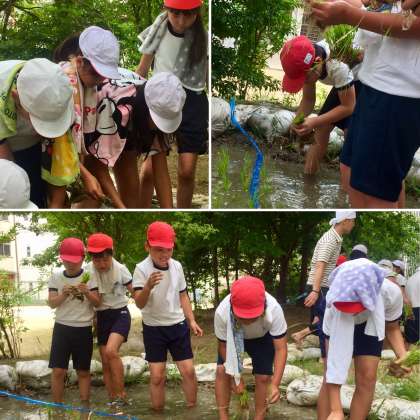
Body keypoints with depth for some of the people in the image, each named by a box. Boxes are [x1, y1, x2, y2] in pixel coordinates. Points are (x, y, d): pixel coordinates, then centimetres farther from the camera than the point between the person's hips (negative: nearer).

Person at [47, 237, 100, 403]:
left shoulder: (89, 276, -4)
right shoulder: (56, 276, 0)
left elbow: (97, 302, -4)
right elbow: (52, 303, -3)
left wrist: (87, 293, -24)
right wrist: (64, 295, -22)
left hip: (84, 329, -1)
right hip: (62, 327, 1)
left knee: (83, 371, 7)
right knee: (58, 371, -1)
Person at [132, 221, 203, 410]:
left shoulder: (177, 266, -3)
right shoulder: (142, 269, -17)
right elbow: (140, 304, -26)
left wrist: (191, 320, 7)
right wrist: (148, 286, -45)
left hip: (178, 325, 3)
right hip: (154, 328, -3)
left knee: (188, 371, 5)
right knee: (157, 376, 0)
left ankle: (192, 409, 23)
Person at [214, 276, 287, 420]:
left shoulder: (274, 310, -43)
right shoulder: (222, 313, -40)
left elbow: (281, 348, -34)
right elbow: (223, 345, -21)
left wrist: (275, 384, -43)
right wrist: (235, 376, -19)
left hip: (262, 338, 0)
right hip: (232, 337, 1)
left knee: (263, 377, -6)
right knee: (222, 371, -10)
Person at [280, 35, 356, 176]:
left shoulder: (338, 65, -41)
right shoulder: (306, 63, -20)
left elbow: (348, 107, -30)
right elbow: (308, 99, -6)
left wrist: (314, 122, -36)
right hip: (347, 85, 7)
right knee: (322, 129, 4)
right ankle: (307, 177, 15)